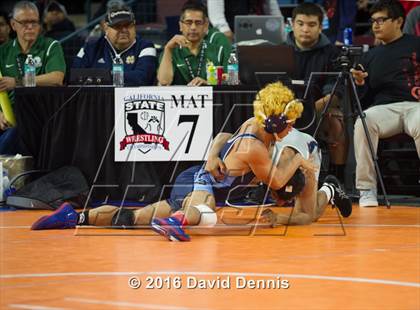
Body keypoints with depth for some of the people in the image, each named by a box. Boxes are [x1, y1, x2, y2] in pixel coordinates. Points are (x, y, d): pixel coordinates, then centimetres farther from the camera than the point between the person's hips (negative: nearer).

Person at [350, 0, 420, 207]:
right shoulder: (371, 57, 23)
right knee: (363, 121, -32)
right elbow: (366, 99, 19)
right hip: (385, 108, 3)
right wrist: (360, 84, -1)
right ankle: (366, 189, -27)